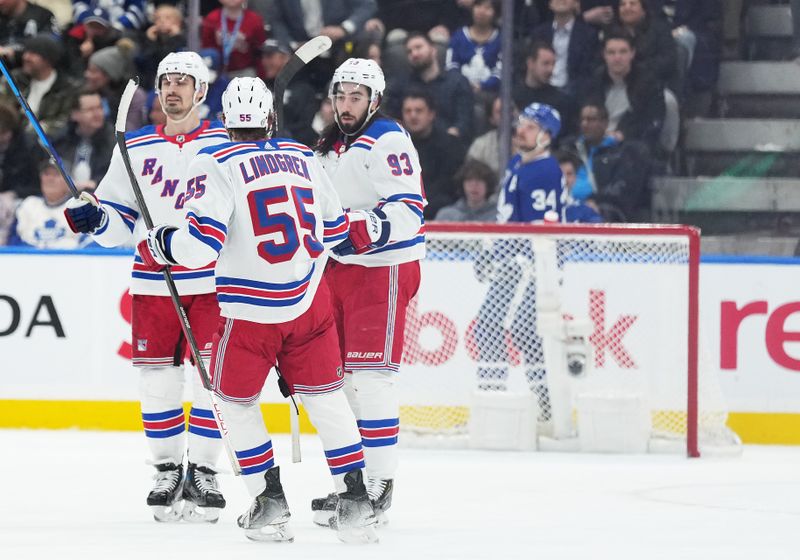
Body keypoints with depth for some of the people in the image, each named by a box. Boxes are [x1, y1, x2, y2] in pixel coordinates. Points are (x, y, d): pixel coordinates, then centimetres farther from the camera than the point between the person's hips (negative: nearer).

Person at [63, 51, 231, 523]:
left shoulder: (228, 143, 2)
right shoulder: (135, 148, 8)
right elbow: (121, 222, 10)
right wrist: (94, 218, -9)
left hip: (211, 280, -2)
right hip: (153, 283, 2)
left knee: (211, 378, -2)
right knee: (157, 379, 2)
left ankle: (203, 472, 7)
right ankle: (167, 471, 15)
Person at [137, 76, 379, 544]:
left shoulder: (216, 165, -9)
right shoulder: (304, 158, 7)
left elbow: (200, 243, -17)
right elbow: (333, 229, 17)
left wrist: (161, 245, 2)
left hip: (250, 310, -4)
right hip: (309, 303, 4)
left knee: (236, 401, 16)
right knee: (326, 397, 15)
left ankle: (271, 504, 12)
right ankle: (356, 501, 9)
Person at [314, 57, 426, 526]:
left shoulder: (388, 141, -10)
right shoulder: (330, 148, 17)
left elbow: (407, 209, -20)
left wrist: (364, 229, -32)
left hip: (384, 269, -9)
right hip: (338, 268, 9)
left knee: (370, 375, -12)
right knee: (336, 376, 8)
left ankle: (379, 484, -10)